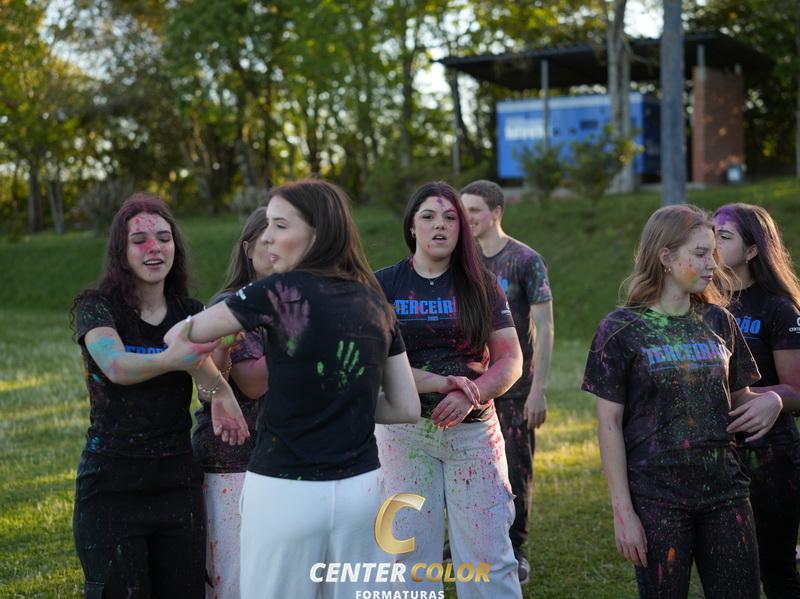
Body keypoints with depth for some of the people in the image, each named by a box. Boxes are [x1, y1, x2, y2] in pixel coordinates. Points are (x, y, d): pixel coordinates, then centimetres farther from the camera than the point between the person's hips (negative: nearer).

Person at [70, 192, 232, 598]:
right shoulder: (96, 307, -6)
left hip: (178, 485, 4)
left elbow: (211, 376, -11)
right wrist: (170, 359, -44)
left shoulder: (190, 313, 6)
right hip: (110, 488, -3)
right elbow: (116, 366, -26)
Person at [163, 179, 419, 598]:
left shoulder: (282, 291, -11)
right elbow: (407, 408, 8)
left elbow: (179, 338, -2)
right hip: (362, 487, 5)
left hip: (287, 492, -5)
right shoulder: (374, 302, 5)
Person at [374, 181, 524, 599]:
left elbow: (511, 359, 1)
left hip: (474, 428, 0)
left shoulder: (481, 285, 6)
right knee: (411, 556, 5)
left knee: (488, 555, -1)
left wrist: (471, 395, -17)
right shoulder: (384, 285, 2)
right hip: (404, 431, 0)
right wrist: (442, 382, -19)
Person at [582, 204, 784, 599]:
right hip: (656, 498, -4)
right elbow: (610, 425, -6)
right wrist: (622, 511, -10)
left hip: (724, 492, 4)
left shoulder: (718, 321, 8)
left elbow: (738, 397, 17)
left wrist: (771, 401, -8)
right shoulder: (621, 330, -5)